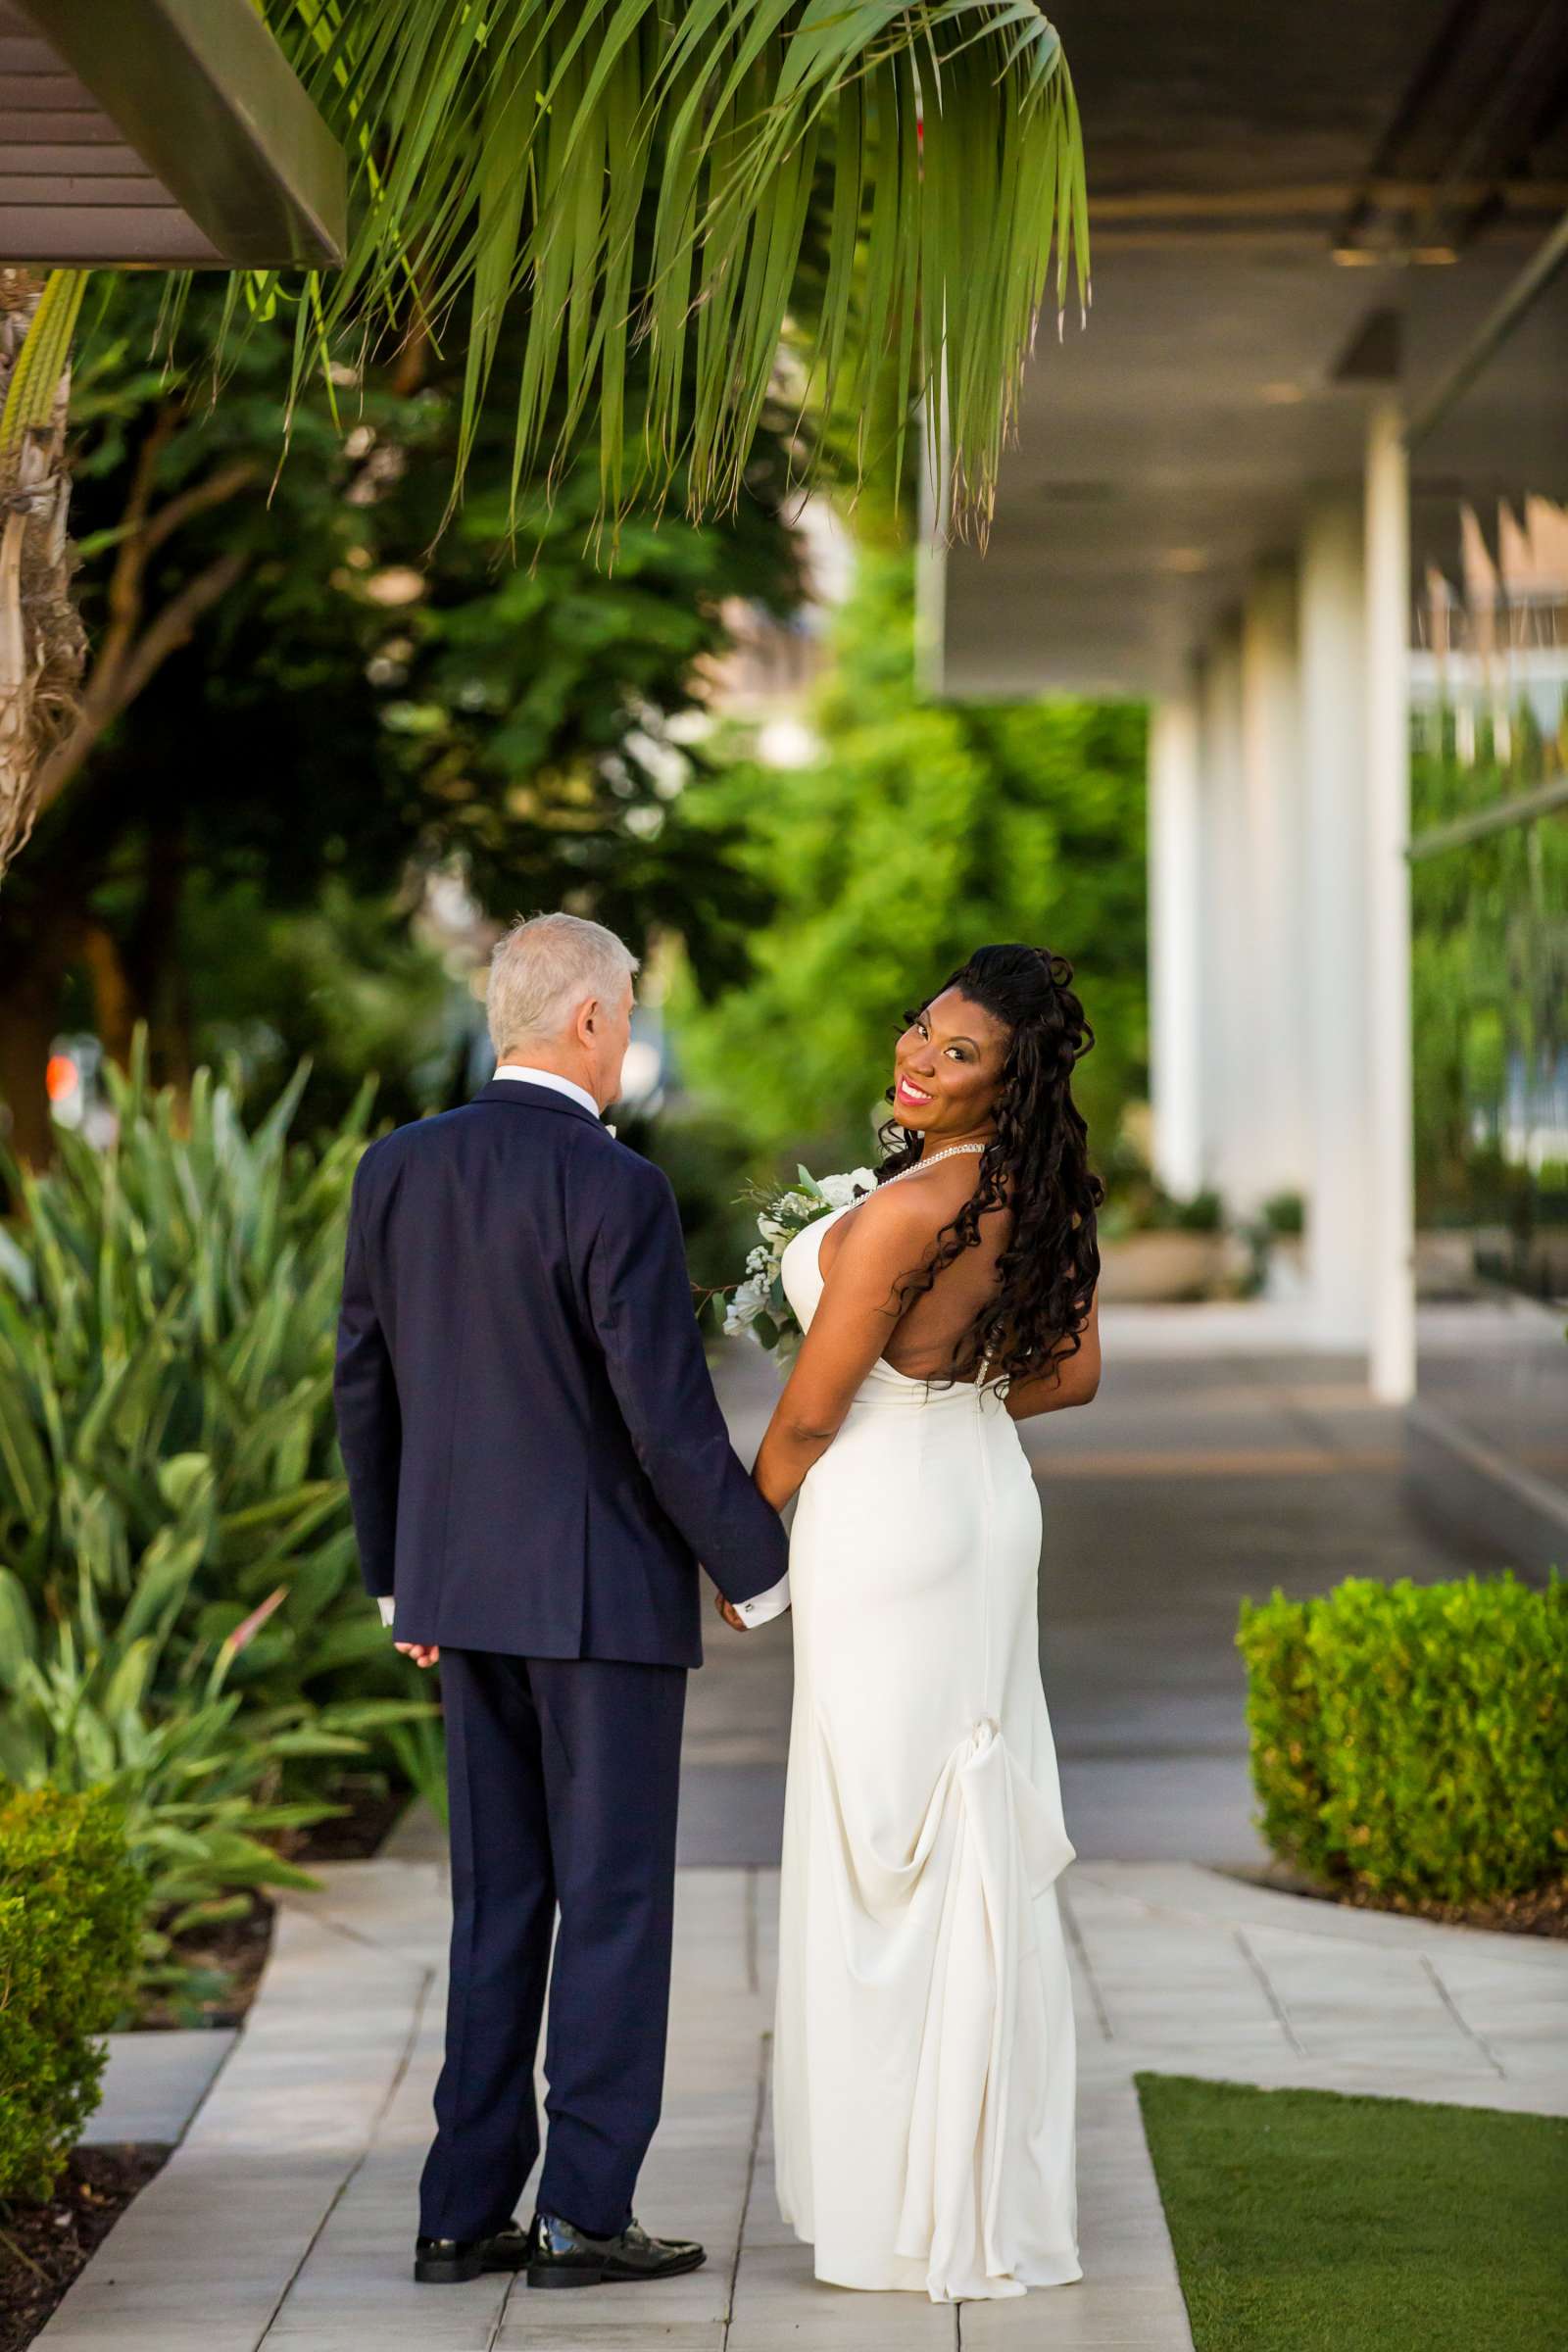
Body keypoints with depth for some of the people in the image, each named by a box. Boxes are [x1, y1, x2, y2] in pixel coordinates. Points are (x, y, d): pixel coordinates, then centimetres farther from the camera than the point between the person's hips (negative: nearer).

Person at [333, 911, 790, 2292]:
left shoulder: (399, 1170, 3)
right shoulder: (616, 1192, -16)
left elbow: (364, 1386, 9)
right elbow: (668, 1416, -17)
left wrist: (398, 1578, 18)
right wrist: (756, 1568, -3)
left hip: (464, 1584, 6)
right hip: (605, 1591, -6)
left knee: (498, 1901, 12)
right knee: (613, 1899, 2)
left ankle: (466, 2213, 12)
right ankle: (584, 2213, 3)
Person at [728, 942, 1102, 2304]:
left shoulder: (904, 1213, -23)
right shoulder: (1040, 1194, 1)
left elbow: (808, 1419, -16)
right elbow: (1073, 1372, 11)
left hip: (884, 1521, -8)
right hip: (990, 1498, 8)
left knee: (890, 1847, 0)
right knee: (981, 1834, 13)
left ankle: (923, 2208, 7)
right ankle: (1001, 2183, 21)